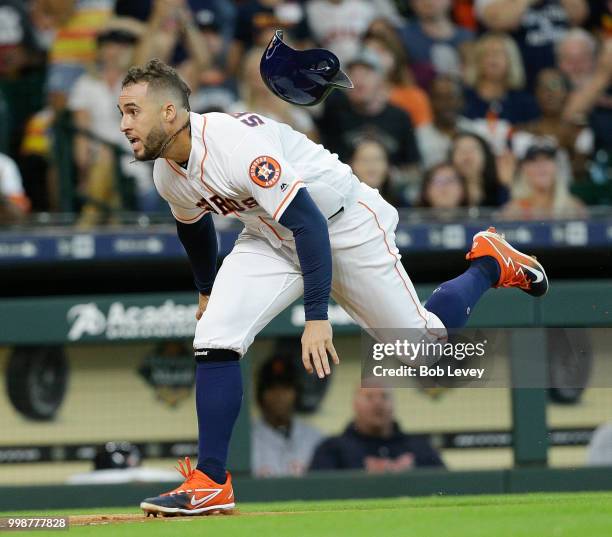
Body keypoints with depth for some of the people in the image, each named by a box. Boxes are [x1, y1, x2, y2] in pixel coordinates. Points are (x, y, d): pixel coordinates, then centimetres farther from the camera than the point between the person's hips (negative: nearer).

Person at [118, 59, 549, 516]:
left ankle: (491, 262, 32)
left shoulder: (237, 144, -35)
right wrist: (206, 290, 29)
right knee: (215, 337, -15)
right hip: (272, 238, 6)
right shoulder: (167, 174, -10)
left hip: (344, 225, -6)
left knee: (421, 337, 5)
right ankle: (210, 483, -11)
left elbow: (309, 223, -36)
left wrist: (316, 317, -39)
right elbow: (194, 226, 15)